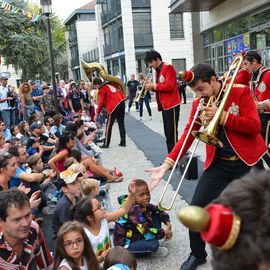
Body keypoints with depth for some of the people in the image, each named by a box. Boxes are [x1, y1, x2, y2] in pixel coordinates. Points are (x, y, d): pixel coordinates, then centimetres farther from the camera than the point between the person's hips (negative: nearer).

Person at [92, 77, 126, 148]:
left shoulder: (102, 90, -3)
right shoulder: (111, 83, 15)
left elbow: (101, 102, -3)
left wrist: (98, 112, 7)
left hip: (113, 107, -7)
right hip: (121, 102, 7)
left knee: (109, 125, 3)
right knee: (121, 123, 13)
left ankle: (106, 143, 6)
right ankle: (123, 142, 15)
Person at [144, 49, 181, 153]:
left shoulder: (168, 68, -9)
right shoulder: (158, 71, 18)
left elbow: (170, 86, -20)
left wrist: (154, 86, -15)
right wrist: (151, 86, 0)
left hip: (171, 105, -9)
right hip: (164, 105, 9)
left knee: (172, 132, -9)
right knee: (167, 133, 11)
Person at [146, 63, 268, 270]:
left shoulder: (241, 92, -9)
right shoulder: (199, 104, 1)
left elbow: (255, 126, -16)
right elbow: (187, 135, -1)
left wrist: (222, 116, -22)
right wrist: (167, 164, -11)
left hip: (248, 161, -3)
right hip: (218, 164, 3)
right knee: (196, 208, -3)